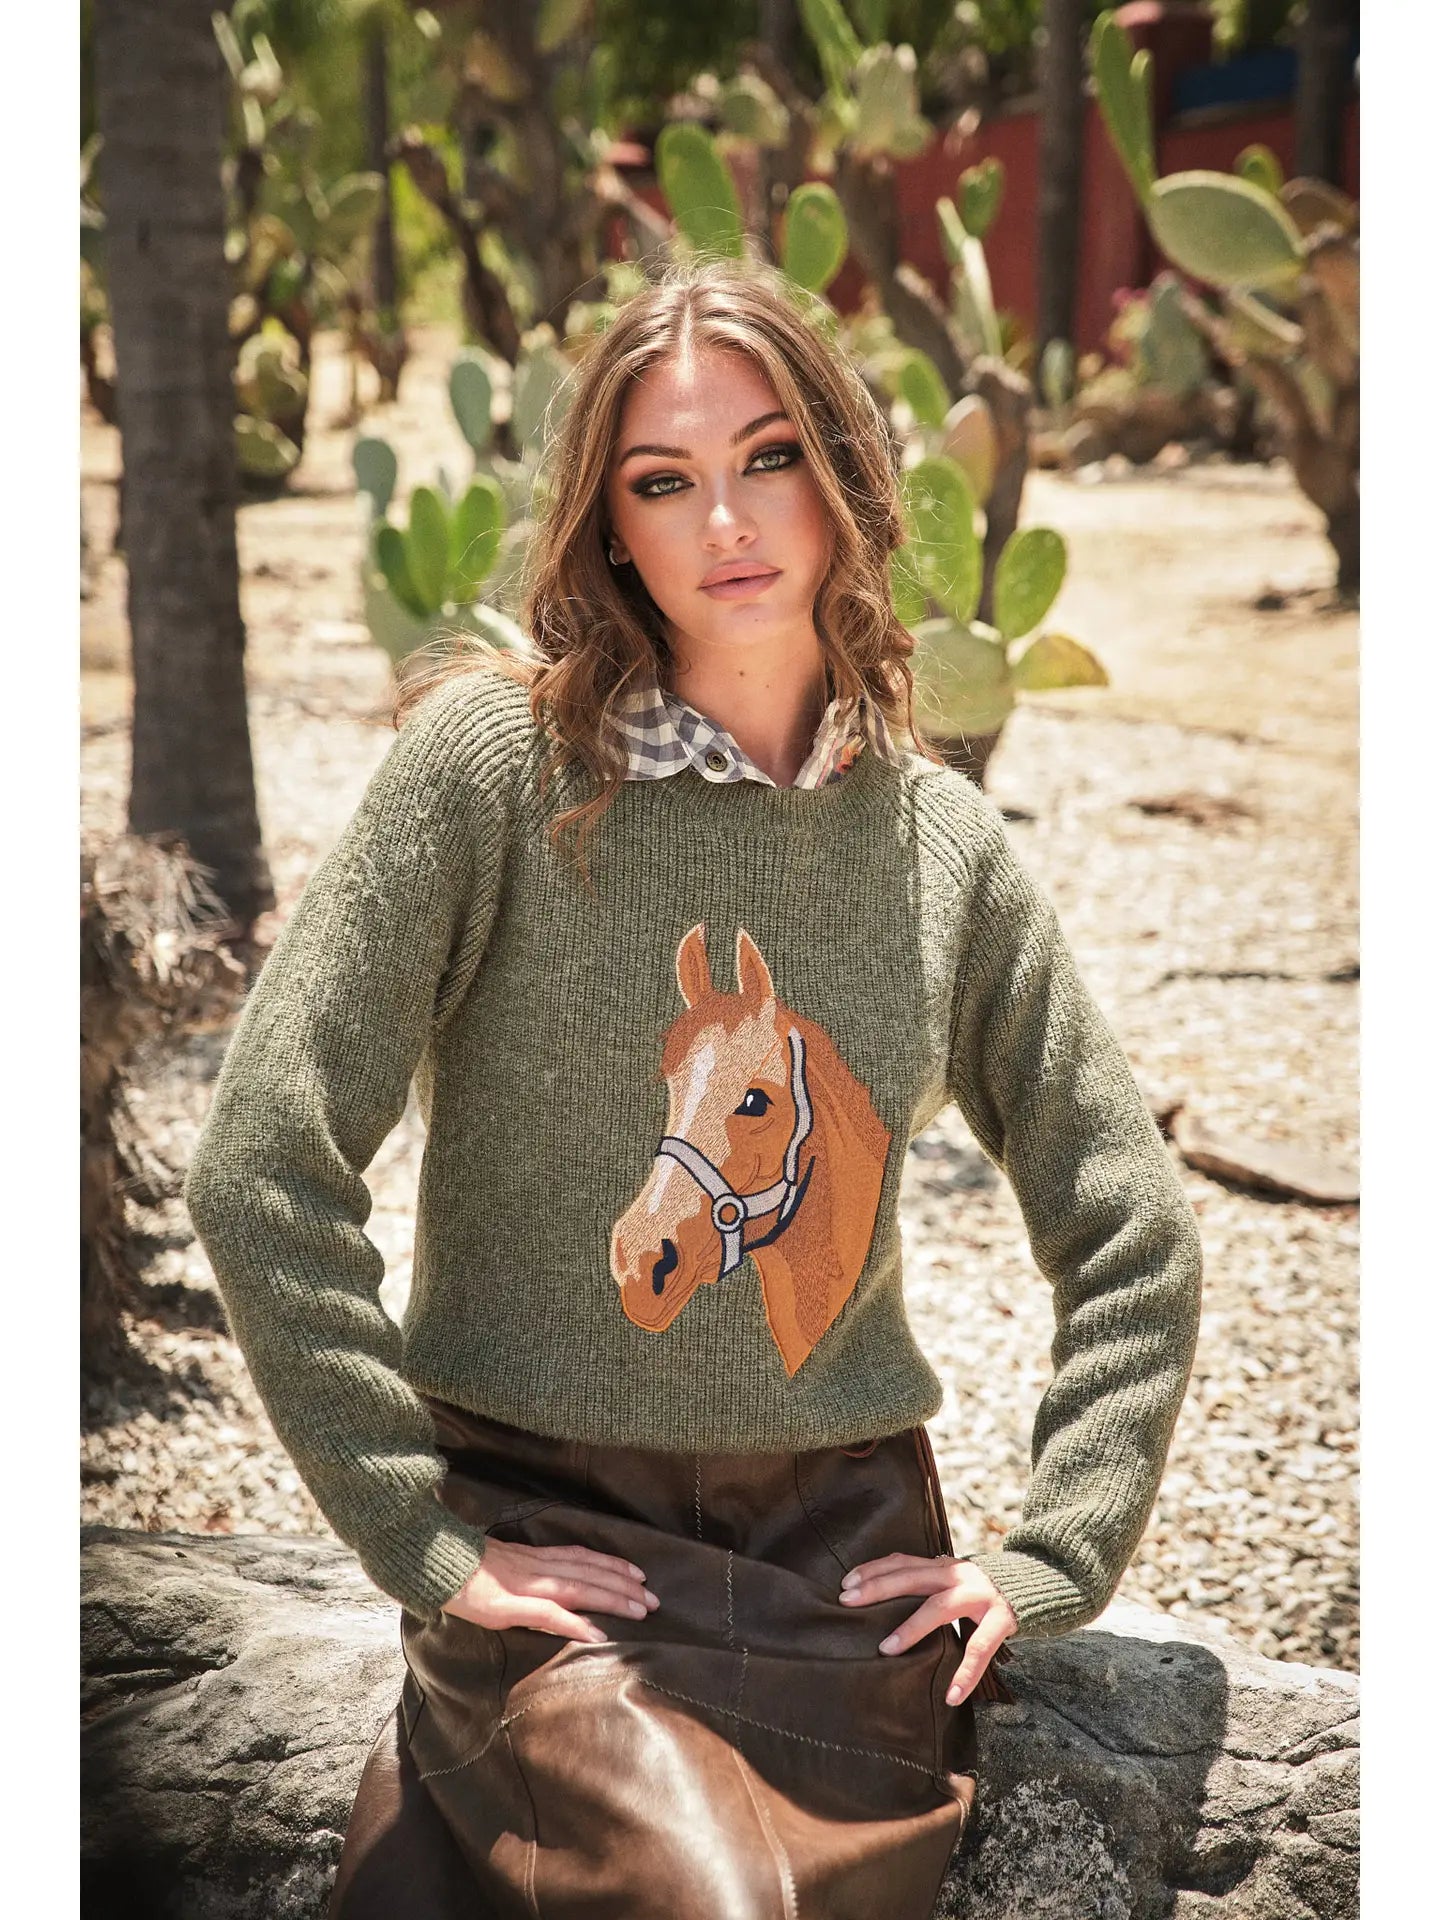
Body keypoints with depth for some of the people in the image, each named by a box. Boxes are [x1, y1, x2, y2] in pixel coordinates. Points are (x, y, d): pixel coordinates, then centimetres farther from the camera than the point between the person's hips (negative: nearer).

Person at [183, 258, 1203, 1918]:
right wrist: (418, 1538, -12)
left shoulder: (944, 841, 4)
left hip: (852, 1560, 5)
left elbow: (1134, 1237, 12)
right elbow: (261, 1169, -12)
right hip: (551, 1547, -4)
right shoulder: (493, 761, -9)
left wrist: (1049, 1559, 4)